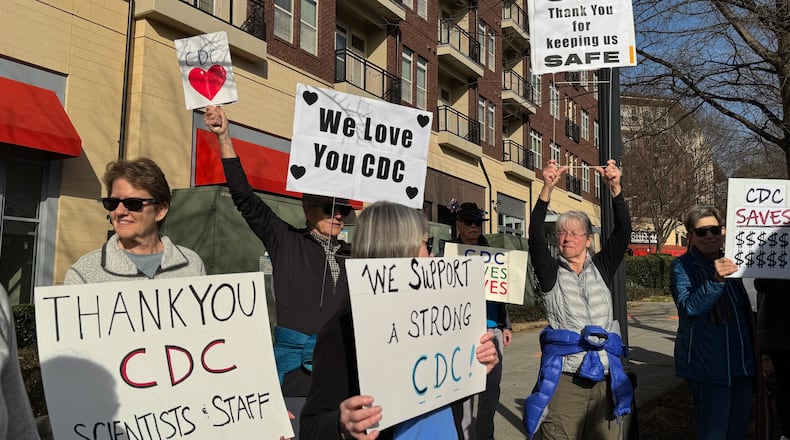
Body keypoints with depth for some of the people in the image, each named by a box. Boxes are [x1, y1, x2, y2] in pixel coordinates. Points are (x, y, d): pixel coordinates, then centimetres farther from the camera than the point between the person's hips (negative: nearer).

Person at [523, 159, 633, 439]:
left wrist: (614, 187, -14)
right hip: (563, 377, -2)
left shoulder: (602, 267, 11)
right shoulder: (551, 272, 6)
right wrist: (548, 188, -20)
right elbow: (535, 237, -10)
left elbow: (623, 231, -1)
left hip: (607, 377, 2)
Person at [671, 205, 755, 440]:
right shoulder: (683, 266, -9)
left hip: (742, 364, 7)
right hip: (708, 365, -7)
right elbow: (689, 307, -24)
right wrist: (716, 281, -35)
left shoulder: (729, 262, 11)